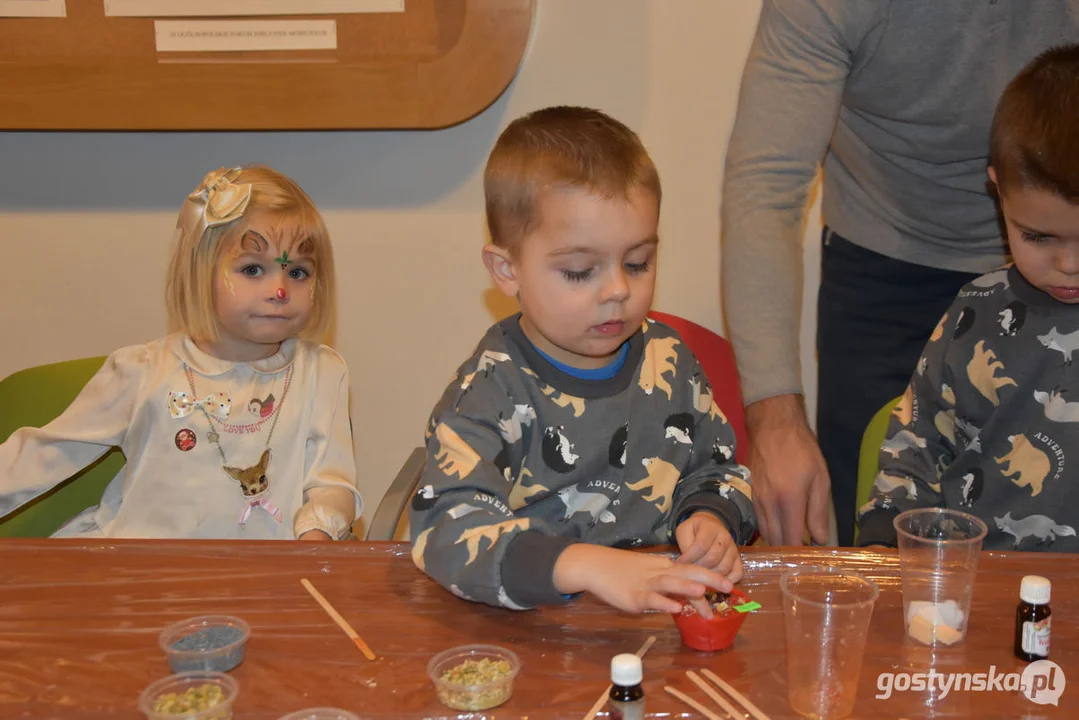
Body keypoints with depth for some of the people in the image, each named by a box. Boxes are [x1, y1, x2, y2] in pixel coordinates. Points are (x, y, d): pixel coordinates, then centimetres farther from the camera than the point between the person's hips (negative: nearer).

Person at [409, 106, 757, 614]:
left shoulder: (669, 362, 6)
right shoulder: (491, 391, -12)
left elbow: (717, 468, 21)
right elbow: (445, 529, -26)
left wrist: (709, 518, -3)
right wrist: (590, 567, -38)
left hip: (670, 615, 5)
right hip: (537, 635, -4)